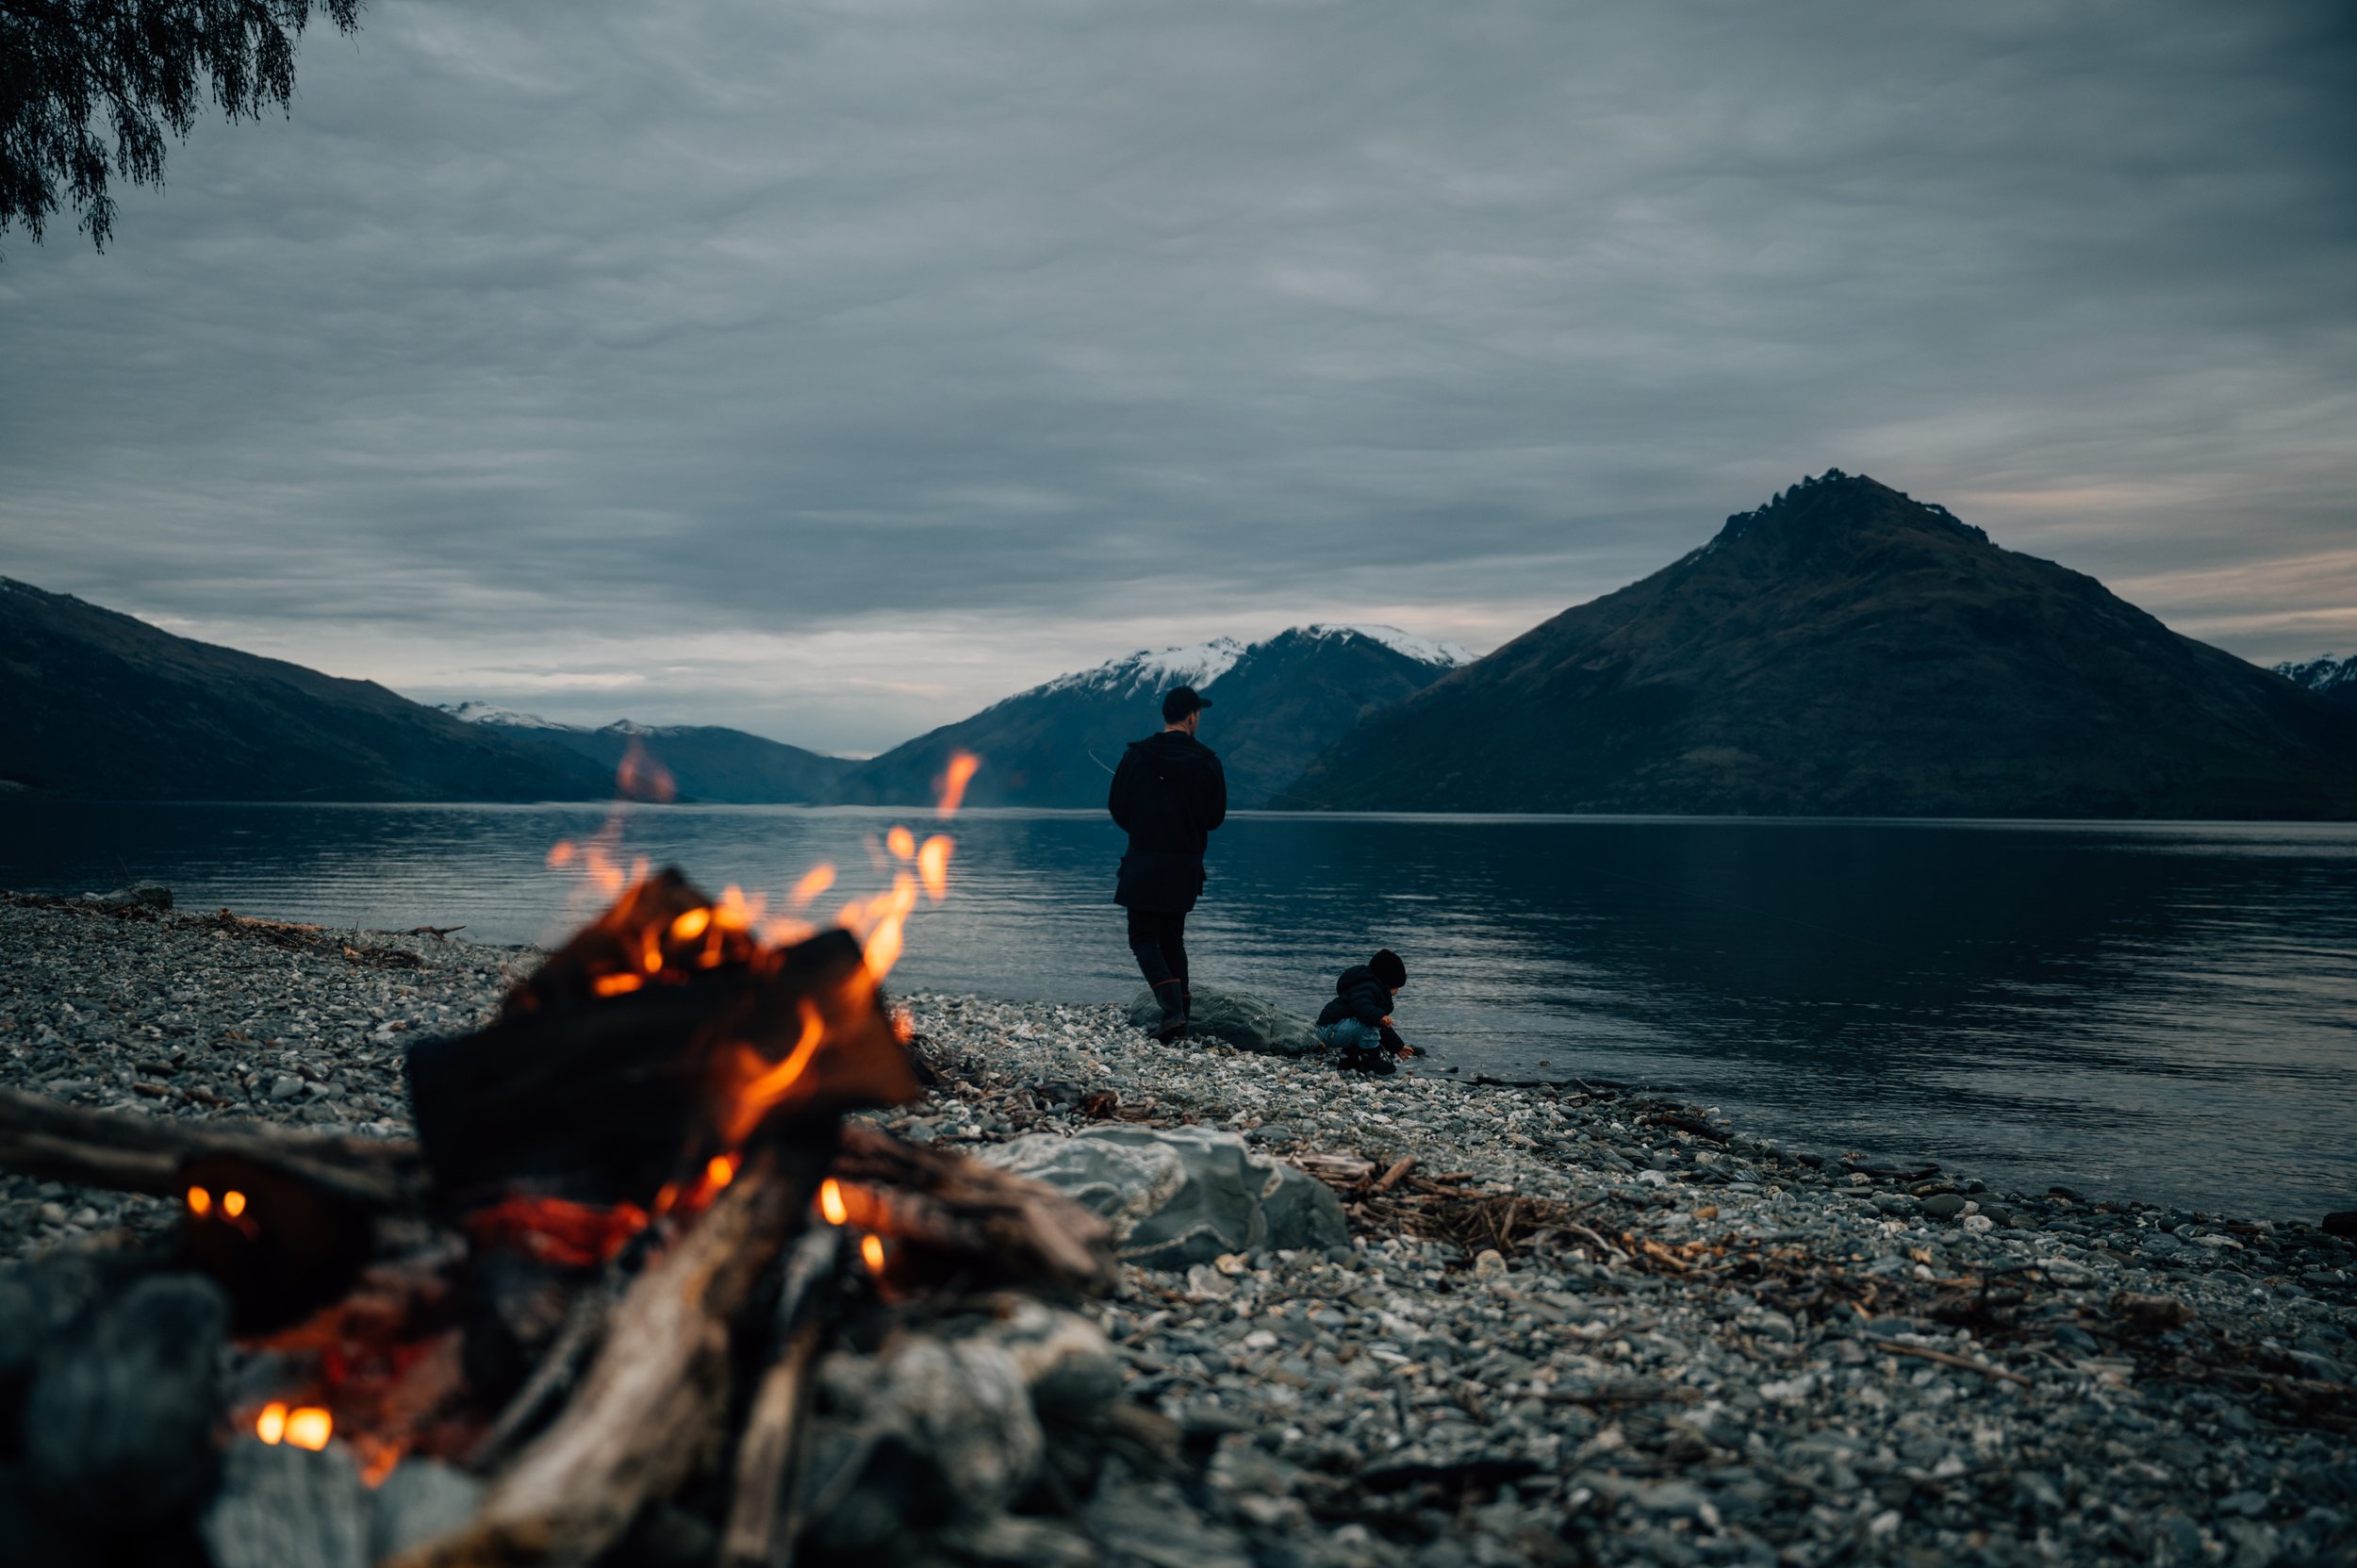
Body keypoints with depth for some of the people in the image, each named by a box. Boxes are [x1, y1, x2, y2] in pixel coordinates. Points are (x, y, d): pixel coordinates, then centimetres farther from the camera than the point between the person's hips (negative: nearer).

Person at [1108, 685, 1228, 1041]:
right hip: (1186, 864, 3)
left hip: (1144, 861, -3)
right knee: (1172, 937, 17)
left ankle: (1173, 1009, -14)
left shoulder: (1137, 755, -6)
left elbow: (1116, 807, 0)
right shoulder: (1207, 761, -3)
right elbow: (1216, 817, 4)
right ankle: (1182, 1008, 12)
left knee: (1144, 939, 2)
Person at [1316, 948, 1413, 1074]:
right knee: (1369, 1024, -30)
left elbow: (1383, 1027, 33)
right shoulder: (1368, 987, -13)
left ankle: (1350, 1057, 17)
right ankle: (1373, 1063, -16)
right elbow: (1361, 1006, -35)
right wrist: (1379, 1016, -49)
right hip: (1330, 1030, -11)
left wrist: (1398, 1046, 36)